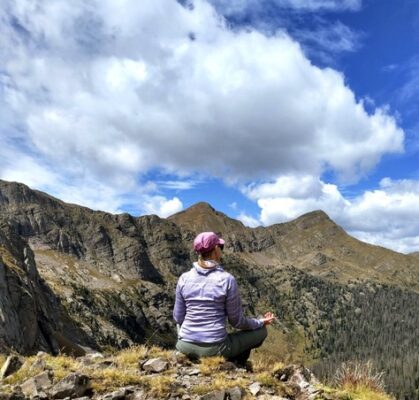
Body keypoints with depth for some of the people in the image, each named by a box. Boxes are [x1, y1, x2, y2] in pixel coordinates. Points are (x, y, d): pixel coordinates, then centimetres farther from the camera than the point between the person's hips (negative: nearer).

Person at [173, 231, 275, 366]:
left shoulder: (184, 278, -4)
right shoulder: (227, 279, -14)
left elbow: (178, 317, 5)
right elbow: (237, 321, -5)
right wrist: (261, 322, 14)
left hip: (185, 346, 3)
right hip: (215, 349, -3)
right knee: (261, 331, 18)